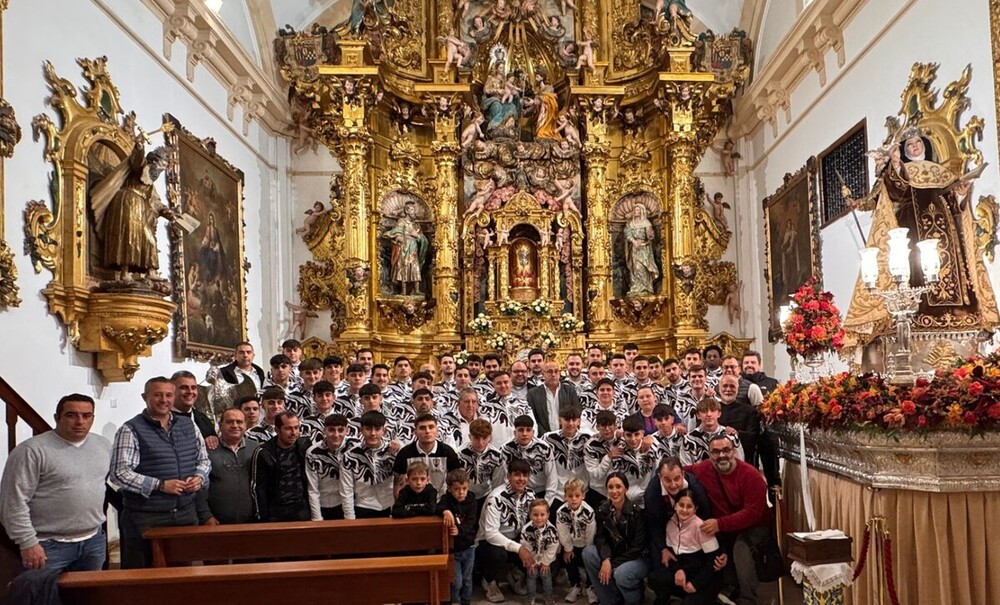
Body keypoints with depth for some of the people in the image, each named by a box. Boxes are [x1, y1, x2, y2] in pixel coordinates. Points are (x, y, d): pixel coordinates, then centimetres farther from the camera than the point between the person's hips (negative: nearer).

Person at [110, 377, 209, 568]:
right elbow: (118, 474, -14)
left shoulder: (188, 426, 11)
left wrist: (199, 477, -2)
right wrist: (160, 485, -19)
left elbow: (203, 459, 20)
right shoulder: (131, 430, -7)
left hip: (186, 514, 5)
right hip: (146, 518, -5)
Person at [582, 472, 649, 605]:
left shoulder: (636, 512, -19)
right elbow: (601, 538, -5)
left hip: (639, 558, -5)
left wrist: (613, 564, -20)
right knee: (588, 552, -16)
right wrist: (606, 559, -25)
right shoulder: (603, 510, -3)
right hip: (615, 555, 6)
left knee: (621, 573, -34)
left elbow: (638, 546, -19)